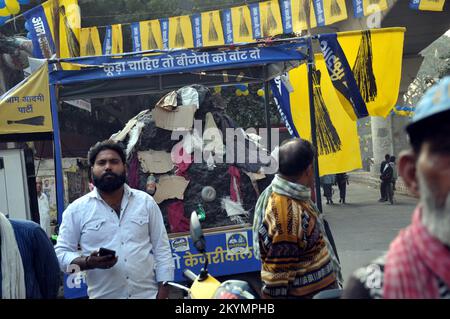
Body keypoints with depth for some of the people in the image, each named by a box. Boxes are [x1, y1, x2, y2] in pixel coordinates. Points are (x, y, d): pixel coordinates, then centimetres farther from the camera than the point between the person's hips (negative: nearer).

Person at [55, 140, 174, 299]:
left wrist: (163, 291, -5)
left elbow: (162, 249, 2)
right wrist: (88, 262, -18)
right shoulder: (76, 209, -2)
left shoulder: (146, 202, 2)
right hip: (103, 296, -1)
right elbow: (61, 253, -1)